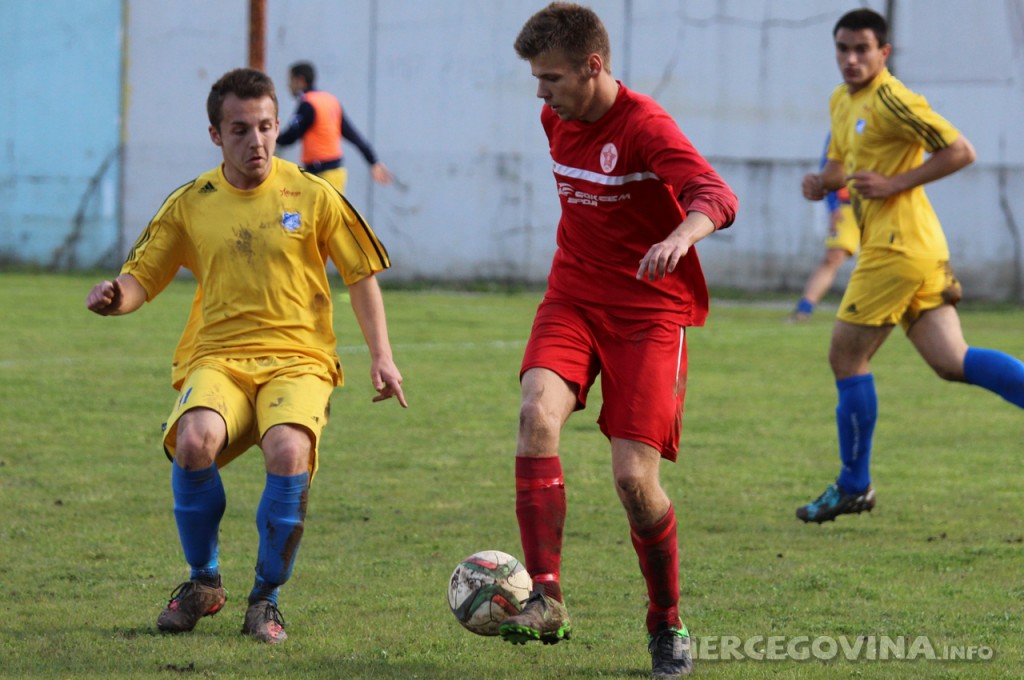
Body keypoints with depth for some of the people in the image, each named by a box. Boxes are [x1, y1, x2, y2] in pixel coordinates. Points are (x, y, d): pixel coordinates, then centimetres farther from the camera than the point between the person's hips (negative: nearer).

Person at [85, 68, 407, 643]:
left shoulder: (312, 196, 4)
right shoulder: (191, 204, 8)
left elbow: (362, 275, 13)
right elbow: (142, 278, 10)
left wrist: (382, 355, 6)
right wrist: (115, 297, -14)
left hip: (298, 359, -1)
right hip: (217, 358, 1)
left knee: (288, 451, -34)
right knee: (194, 440, -33)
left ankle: (267, 598, -10)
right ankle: (204, 582, -6)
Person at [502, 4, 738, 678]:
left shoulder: (643, 125, -18)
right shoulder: (558, 120, 5)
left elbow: (717, 197, -34)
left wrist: (681, 234, -55)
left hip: (648, 311, -5)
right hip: (574, 298, 5)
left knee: (634, 477, -11)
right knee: (538, 412, -24)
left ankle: (668, 624, 12)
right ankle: (546, 599, -27)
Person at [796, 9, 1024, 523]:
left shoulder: (891, 99, -12)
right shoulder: (842, 101, 17)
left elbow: (960, 151, -15)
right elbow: (842, 162, 31)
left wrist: (896, 184, -16)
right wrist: (823, 182, 9)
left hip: (898, 247, -9)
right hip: (920, 249, 9)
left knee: (846, 356, -1)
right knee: (952, 362, 3)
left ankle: (853, 486, 8)